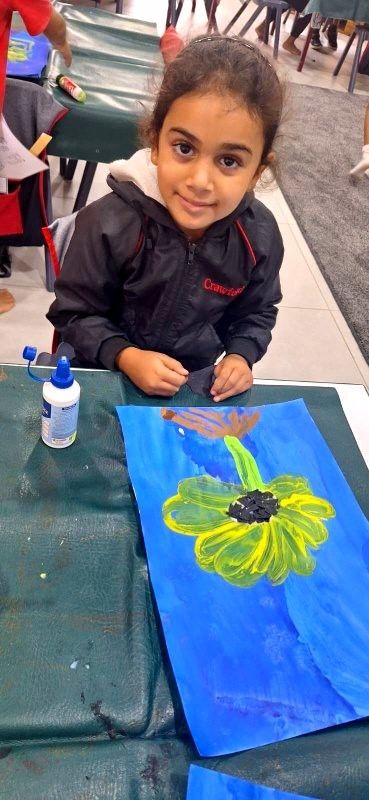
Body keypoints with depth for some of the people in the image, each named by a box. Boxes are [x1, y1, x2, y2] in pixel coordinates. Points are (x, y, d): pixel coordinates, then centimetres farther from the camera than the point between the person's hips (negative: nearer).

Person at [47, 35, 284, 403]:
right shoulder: (110, 223, -23)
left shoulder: (260, 235, -13)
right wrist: (125, 356, -24)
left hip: (197, 383, 3)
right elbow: (74, 312, -10)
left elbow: (256, 311, 6)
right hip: (105, 374, -2)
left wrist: (241, 354, -12)